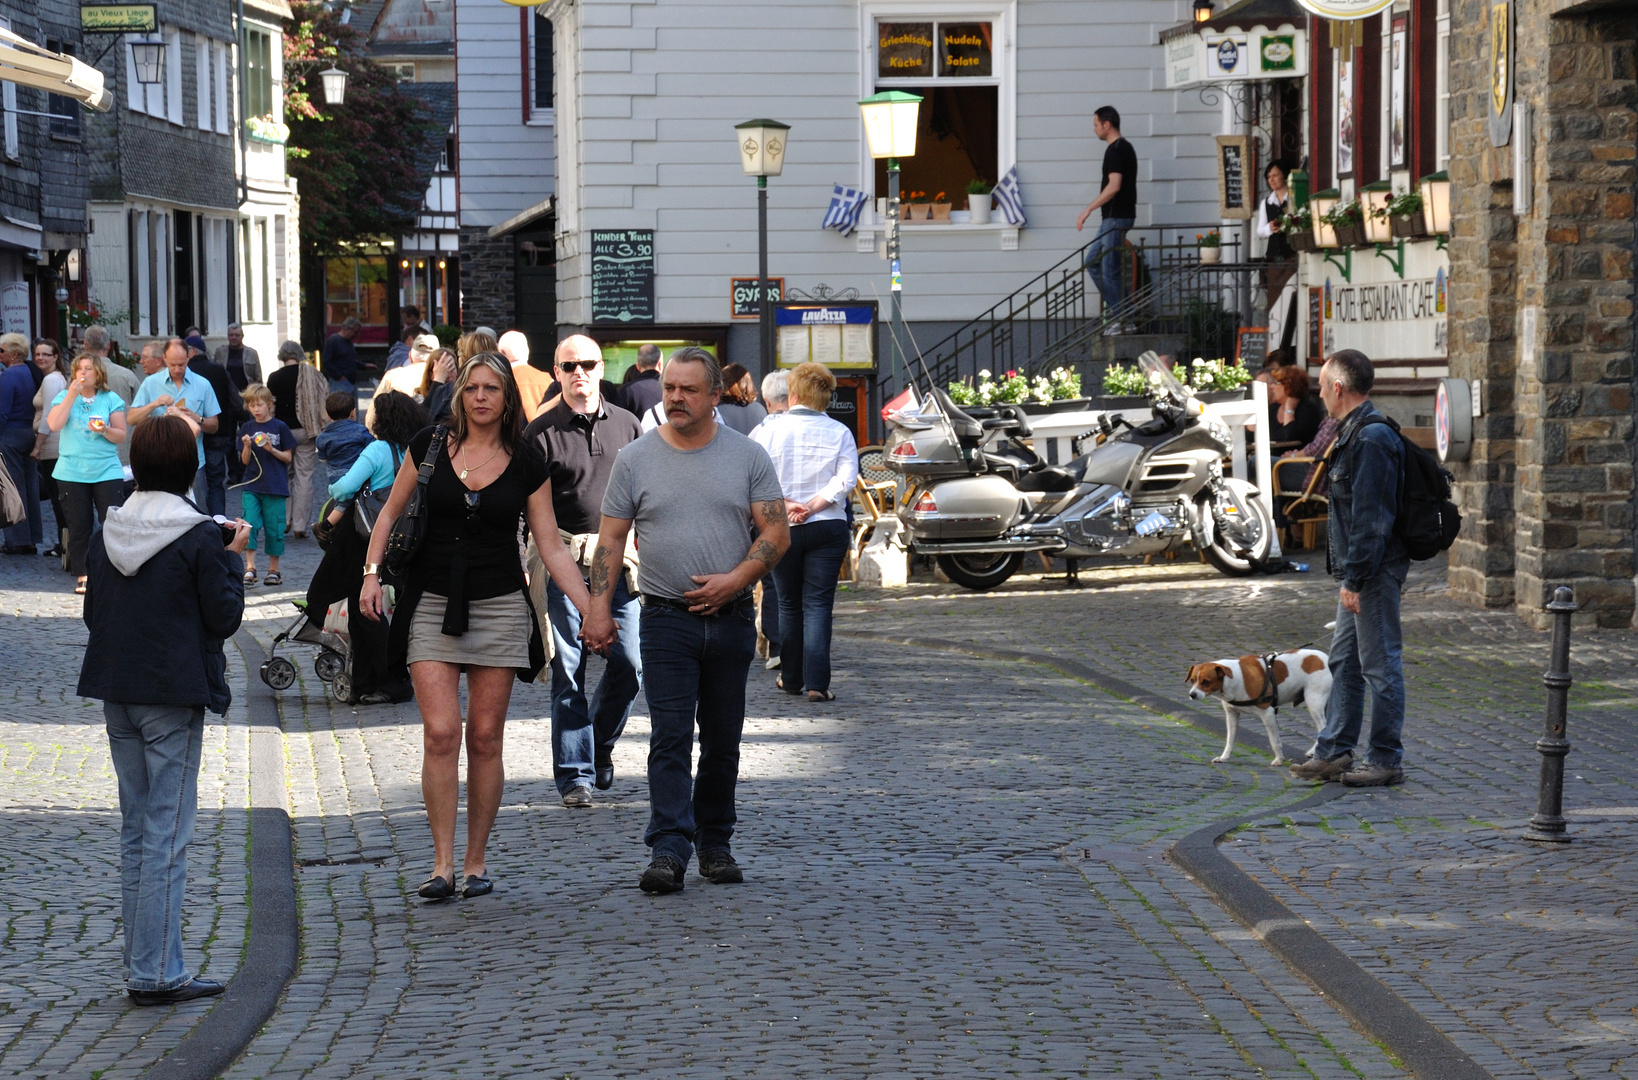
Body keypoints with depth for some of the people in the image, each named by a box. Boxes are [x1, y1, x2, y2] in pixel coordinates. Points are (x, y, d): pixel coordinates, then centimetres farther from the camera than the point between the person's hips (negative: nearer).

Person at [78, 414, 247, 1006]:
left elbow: (92, 612, 12)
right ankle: (156, 972, -4)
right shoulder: (198, 538, -13)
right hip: (173, 699, -6)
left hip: (116, 693, 6)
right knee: (167, 833, -3)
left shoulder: (107, 532, 4)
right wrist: (234, 558, 3)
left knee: (134, 829, 13)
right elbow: (225, 617, -9)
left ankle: (143, 961, 15)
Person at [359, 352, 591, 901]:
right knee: (441, 734, -9)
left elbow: (552, 548, 3)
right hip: (431, 605, -1)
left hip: (499, 608, 1)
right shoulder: (429, 446, 1)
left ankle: (476, 862, 12)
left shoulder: (527, 464, 1)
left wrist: (591, 611, -5)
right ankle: (442, 863, -6)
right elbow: (390, 513, 10)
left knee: (485, 739, 3)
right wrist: (372, 573, -3)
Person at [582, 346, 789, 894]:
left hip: (731, 618, 1)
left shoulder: (747, 456, 4)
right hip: (666, 619, -1)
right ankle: (668, 851, -15)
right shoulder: (636, 459, 4)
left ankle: (715, 845, 20)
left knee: (722, 742, 9)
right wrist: (600, 608, -5)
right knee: (670, 739, -11)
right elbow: (610, 539, 5)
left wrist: (734, 580, -13)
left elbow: (776, 532, 1)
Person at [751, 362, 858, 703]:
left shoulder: (768, 431, -1)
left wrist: (786, 505, -11)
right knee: (818, 605, -1)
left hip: (781, 530, 0)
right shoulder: (839, 433, 1)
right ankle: (816, 683, -11)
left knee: (789, 604, 14)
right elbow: (846, 479, -9)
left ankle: (791, 678, 22)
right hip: (828, 528, 0)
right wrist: (812, 506, -11)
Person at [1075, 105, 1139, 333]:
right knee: (1093, 262, 14)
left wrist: (1089, 209, -21)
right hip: (1114, 218, 10)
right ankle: (1115, 310, 14)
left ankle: (1120, 321, -2)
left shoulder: (1116, 150, -15)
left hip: (1116, 218, -10)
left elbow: (1114, 186, -24)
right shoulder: (1124, 147, 16)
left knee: (1110, 269, -6)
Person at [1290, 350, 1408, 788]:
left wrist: (1355, 580, -22)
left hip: (1374, 572, -11)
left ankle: (1386, 760, 4)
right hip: (1359, 574, 11)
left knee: (1380, 664, -3)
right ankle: (1334, 751, 21)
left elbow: (1369, 518, -23)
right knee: (1344, 661, 15)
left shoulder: (1372, 440, -19)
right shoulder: (1353, 434, 15)